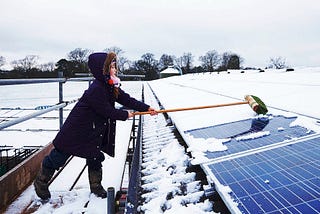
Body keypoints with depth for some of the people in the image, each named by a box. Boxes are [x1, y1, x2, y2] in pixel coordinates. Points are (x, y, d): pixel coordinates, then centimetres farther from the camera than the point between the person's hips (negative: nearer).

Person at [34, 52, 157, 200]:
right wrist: (125, 115, -10)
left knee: (95, 157, 14)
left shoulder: (111, 87, -1)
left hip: (94, 132, 8)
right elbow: (108, 112, -25)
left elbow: (126, 99, 1)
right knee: (58, 157, 9)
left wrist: (146, 108, -4)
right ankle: (41, 182, 32)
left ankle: (96, 186, 33)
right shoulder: (96, 90, -29)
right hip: (75, 131, -8)